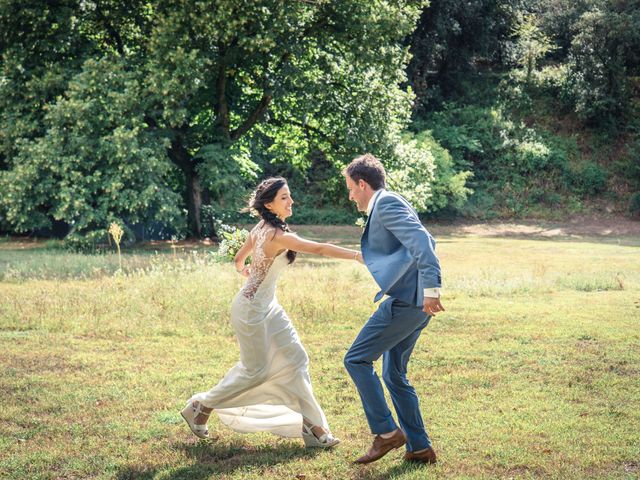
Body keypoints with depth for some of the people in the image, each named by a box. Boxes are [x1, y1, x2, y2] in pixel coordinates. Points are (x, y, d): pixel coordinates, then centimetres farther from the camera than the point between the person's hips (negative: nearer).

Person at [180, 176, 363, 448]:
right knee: (256, 370, 2)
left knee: (294, 358, 4)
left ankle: (311, 424, 7)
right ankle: (201, 405, 19)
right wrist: (357, 255, -36)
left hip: (268, 306, 10)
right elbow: (319, 249, -33)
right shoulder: (278, 236, -24)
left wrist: (244, 271, 36)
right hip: (251, 307, -9)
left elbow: (239, 260, 16)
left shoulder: (261, 228, 3)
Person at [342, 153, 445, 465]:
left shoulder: (386, 203, -9)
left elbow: (421, 239, -22)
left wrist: (431, 288, -28)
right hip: (414, 302, 11)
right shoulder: (389, 205, 22)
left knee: (357, 359, -6)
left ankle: (386, 432, -4)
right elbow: (425, 241, 30)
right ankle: (419, 448, 18)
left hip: (405, 300, -11)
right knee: (394, 374, 15)